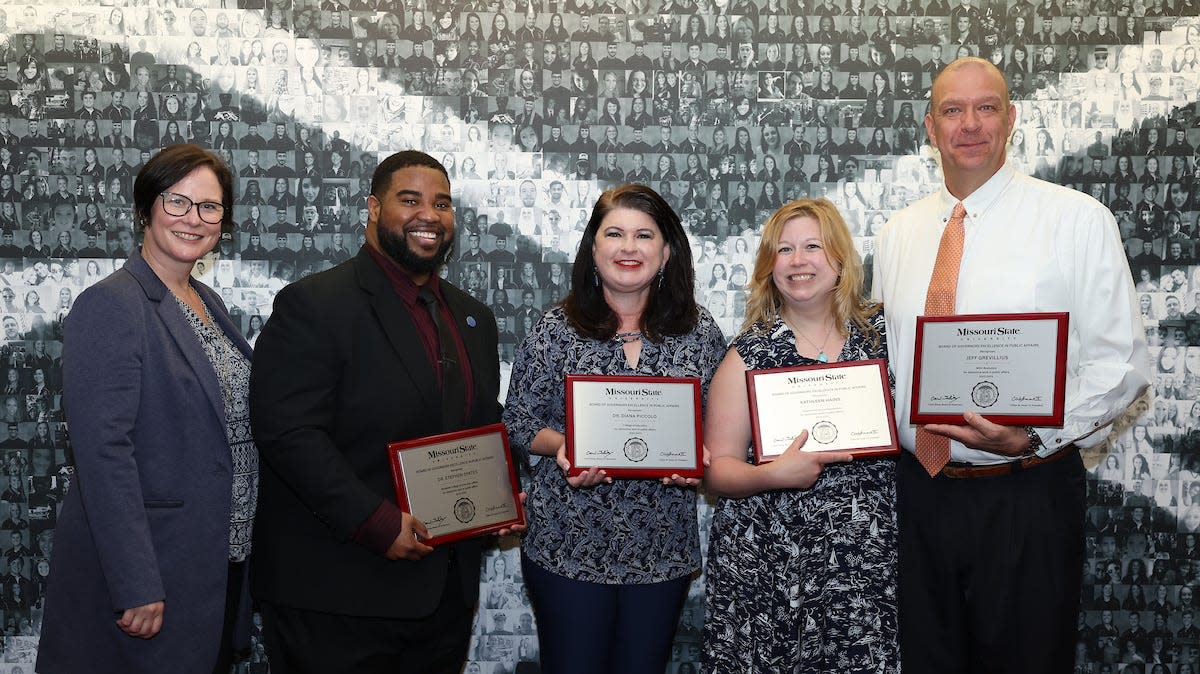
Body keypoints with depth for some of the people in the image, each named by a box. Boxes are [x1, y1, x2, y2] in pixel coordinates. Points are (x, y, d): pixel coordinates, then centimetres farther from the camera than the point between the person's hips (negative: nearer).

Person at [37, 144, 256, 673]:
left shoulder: (207, 302, 10)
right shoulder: (110, 305, -15)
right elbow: (104, 451, -21)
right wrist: (136, 587, -23)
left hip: (220, 564, 8)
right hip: (147, 569, -8)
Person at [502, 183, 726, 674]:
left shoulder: (700, 332, 1)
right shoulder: (557, 329, -3)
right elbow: (517, 423, 1)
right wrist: (563, 446, -18)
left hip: (663, 550, 2)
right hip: (568, 546, -2)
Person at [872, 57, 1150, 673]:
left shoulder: (1078, 218, -4)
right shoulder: (898, 233, 9)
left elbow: (1121, 363, -7)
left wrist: (1033, 437, -20)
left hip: (1027, 493, -4)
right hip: (921, 489, 4)